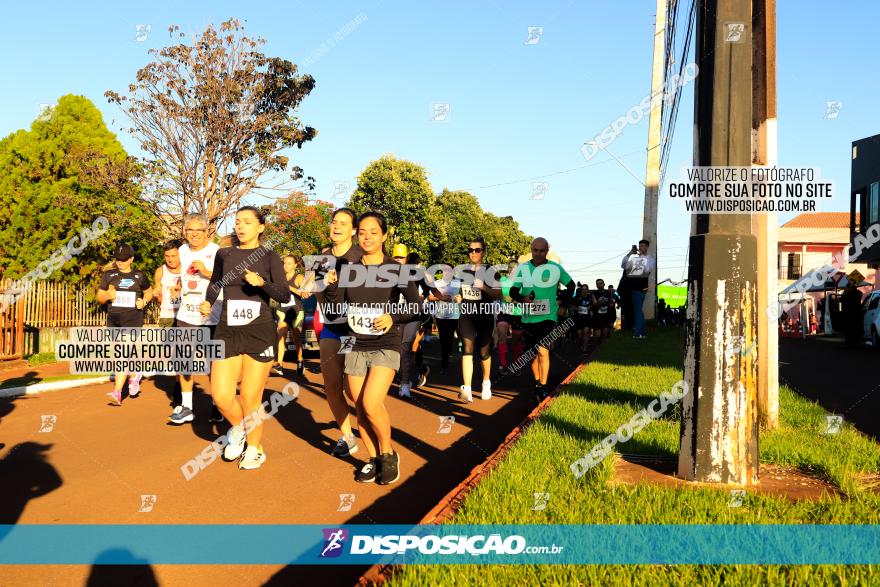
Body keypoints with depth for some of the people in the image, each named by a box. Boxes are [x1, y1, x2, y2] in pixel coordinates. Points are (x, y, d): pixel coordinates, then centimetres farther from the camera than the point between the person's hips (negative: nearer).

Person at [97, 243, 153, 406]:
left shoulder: (139, 276, 6)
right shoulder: (109, 275, 9)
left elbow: (149, 292, 21)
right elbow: (99, 297, 12)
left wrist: (144, 301, 0)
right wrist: (107, 295, -11)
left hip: (133, 319, -3)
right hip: (114, 319, 3)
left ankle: (117, 393, -14)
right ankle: (134, 375, 38)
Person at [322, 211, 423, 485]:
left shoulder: (397, 270, -2)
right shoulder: (349, 269, 6)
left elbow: (417, 305, -7)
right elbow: (337, 304, 4)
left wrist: (394, 316, -23)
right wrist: (331, 285, -13)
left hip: (385, 347, -4)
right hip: (355, 347, 4)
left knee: (371, 405, -17)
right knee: (360, 408, 5)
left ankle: (388, 454, 7)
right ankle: (373, 458, 25)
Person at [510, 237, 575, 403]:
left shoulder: (555, 268, -4)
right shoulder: (523, 268, 0)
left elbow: (571, 285, 11)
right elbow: (513, 291, 0)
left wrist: (564, 305, 4)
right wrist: (522, 298, -21)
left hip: (548, 317, -3)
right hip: (528, 318, 3)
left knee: (543, 351, -14)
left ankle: (543, 387, -6)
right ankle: (537, 383, 29)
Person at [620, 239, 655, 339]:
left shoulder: (650, 258, 3)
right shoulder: (634, 258, 16)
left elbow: (647, 270, -15)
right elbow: (623, 266, 6)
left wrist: (643, 256, -14)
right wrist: (629, 254, -4)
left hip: (641, 286, -6)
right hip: (633, 285, 6)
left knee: (638, 309, -10)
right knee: (637, 309, 11)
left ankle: (638, 333, -7)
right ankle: (643, 332, 19)